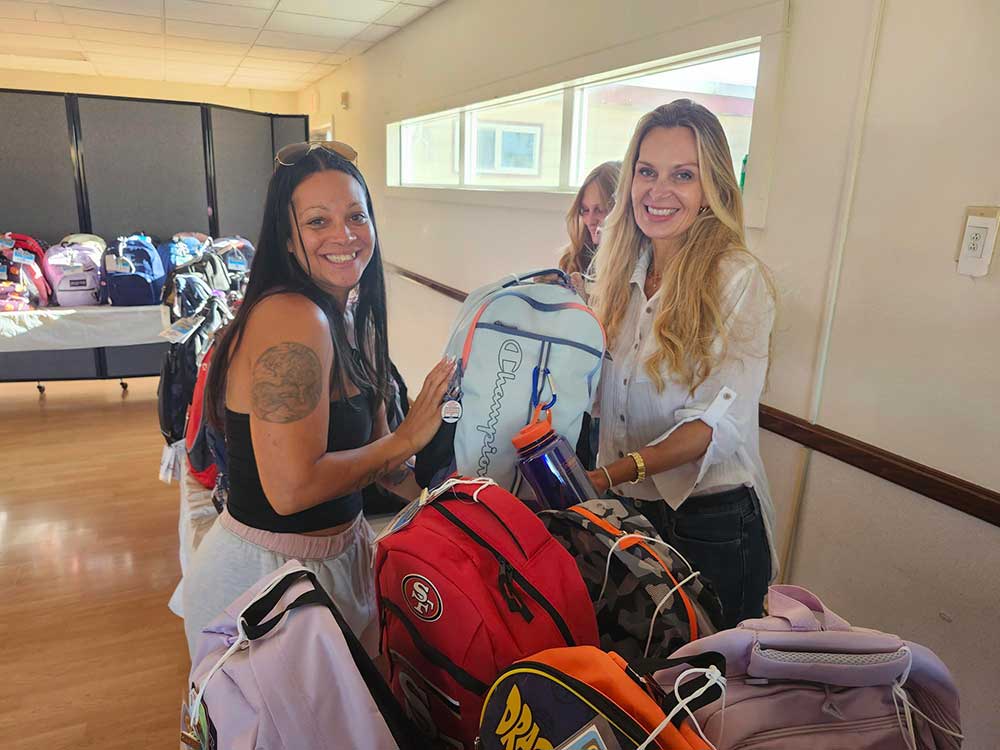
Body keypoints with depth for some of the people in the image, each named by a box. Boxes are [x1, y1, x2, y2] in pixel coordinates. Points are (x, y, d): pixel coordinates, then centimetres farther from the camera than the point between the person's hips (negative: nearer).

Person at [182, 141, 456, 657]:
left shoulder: (351, 319, 3)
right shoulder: (292, 319, -25)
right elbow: (291, 488, -29)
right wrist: (406, 437, -19)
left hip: (337, 550, 8)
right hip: (265, 571, -8)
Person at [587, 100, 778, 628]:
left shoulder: (737, 279, -16)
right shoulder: (622, 272, 3)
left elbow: (718, 421, -22)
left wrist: (611, 474, -32)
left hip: (712, 521, -5)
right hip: (630, 510, 5)